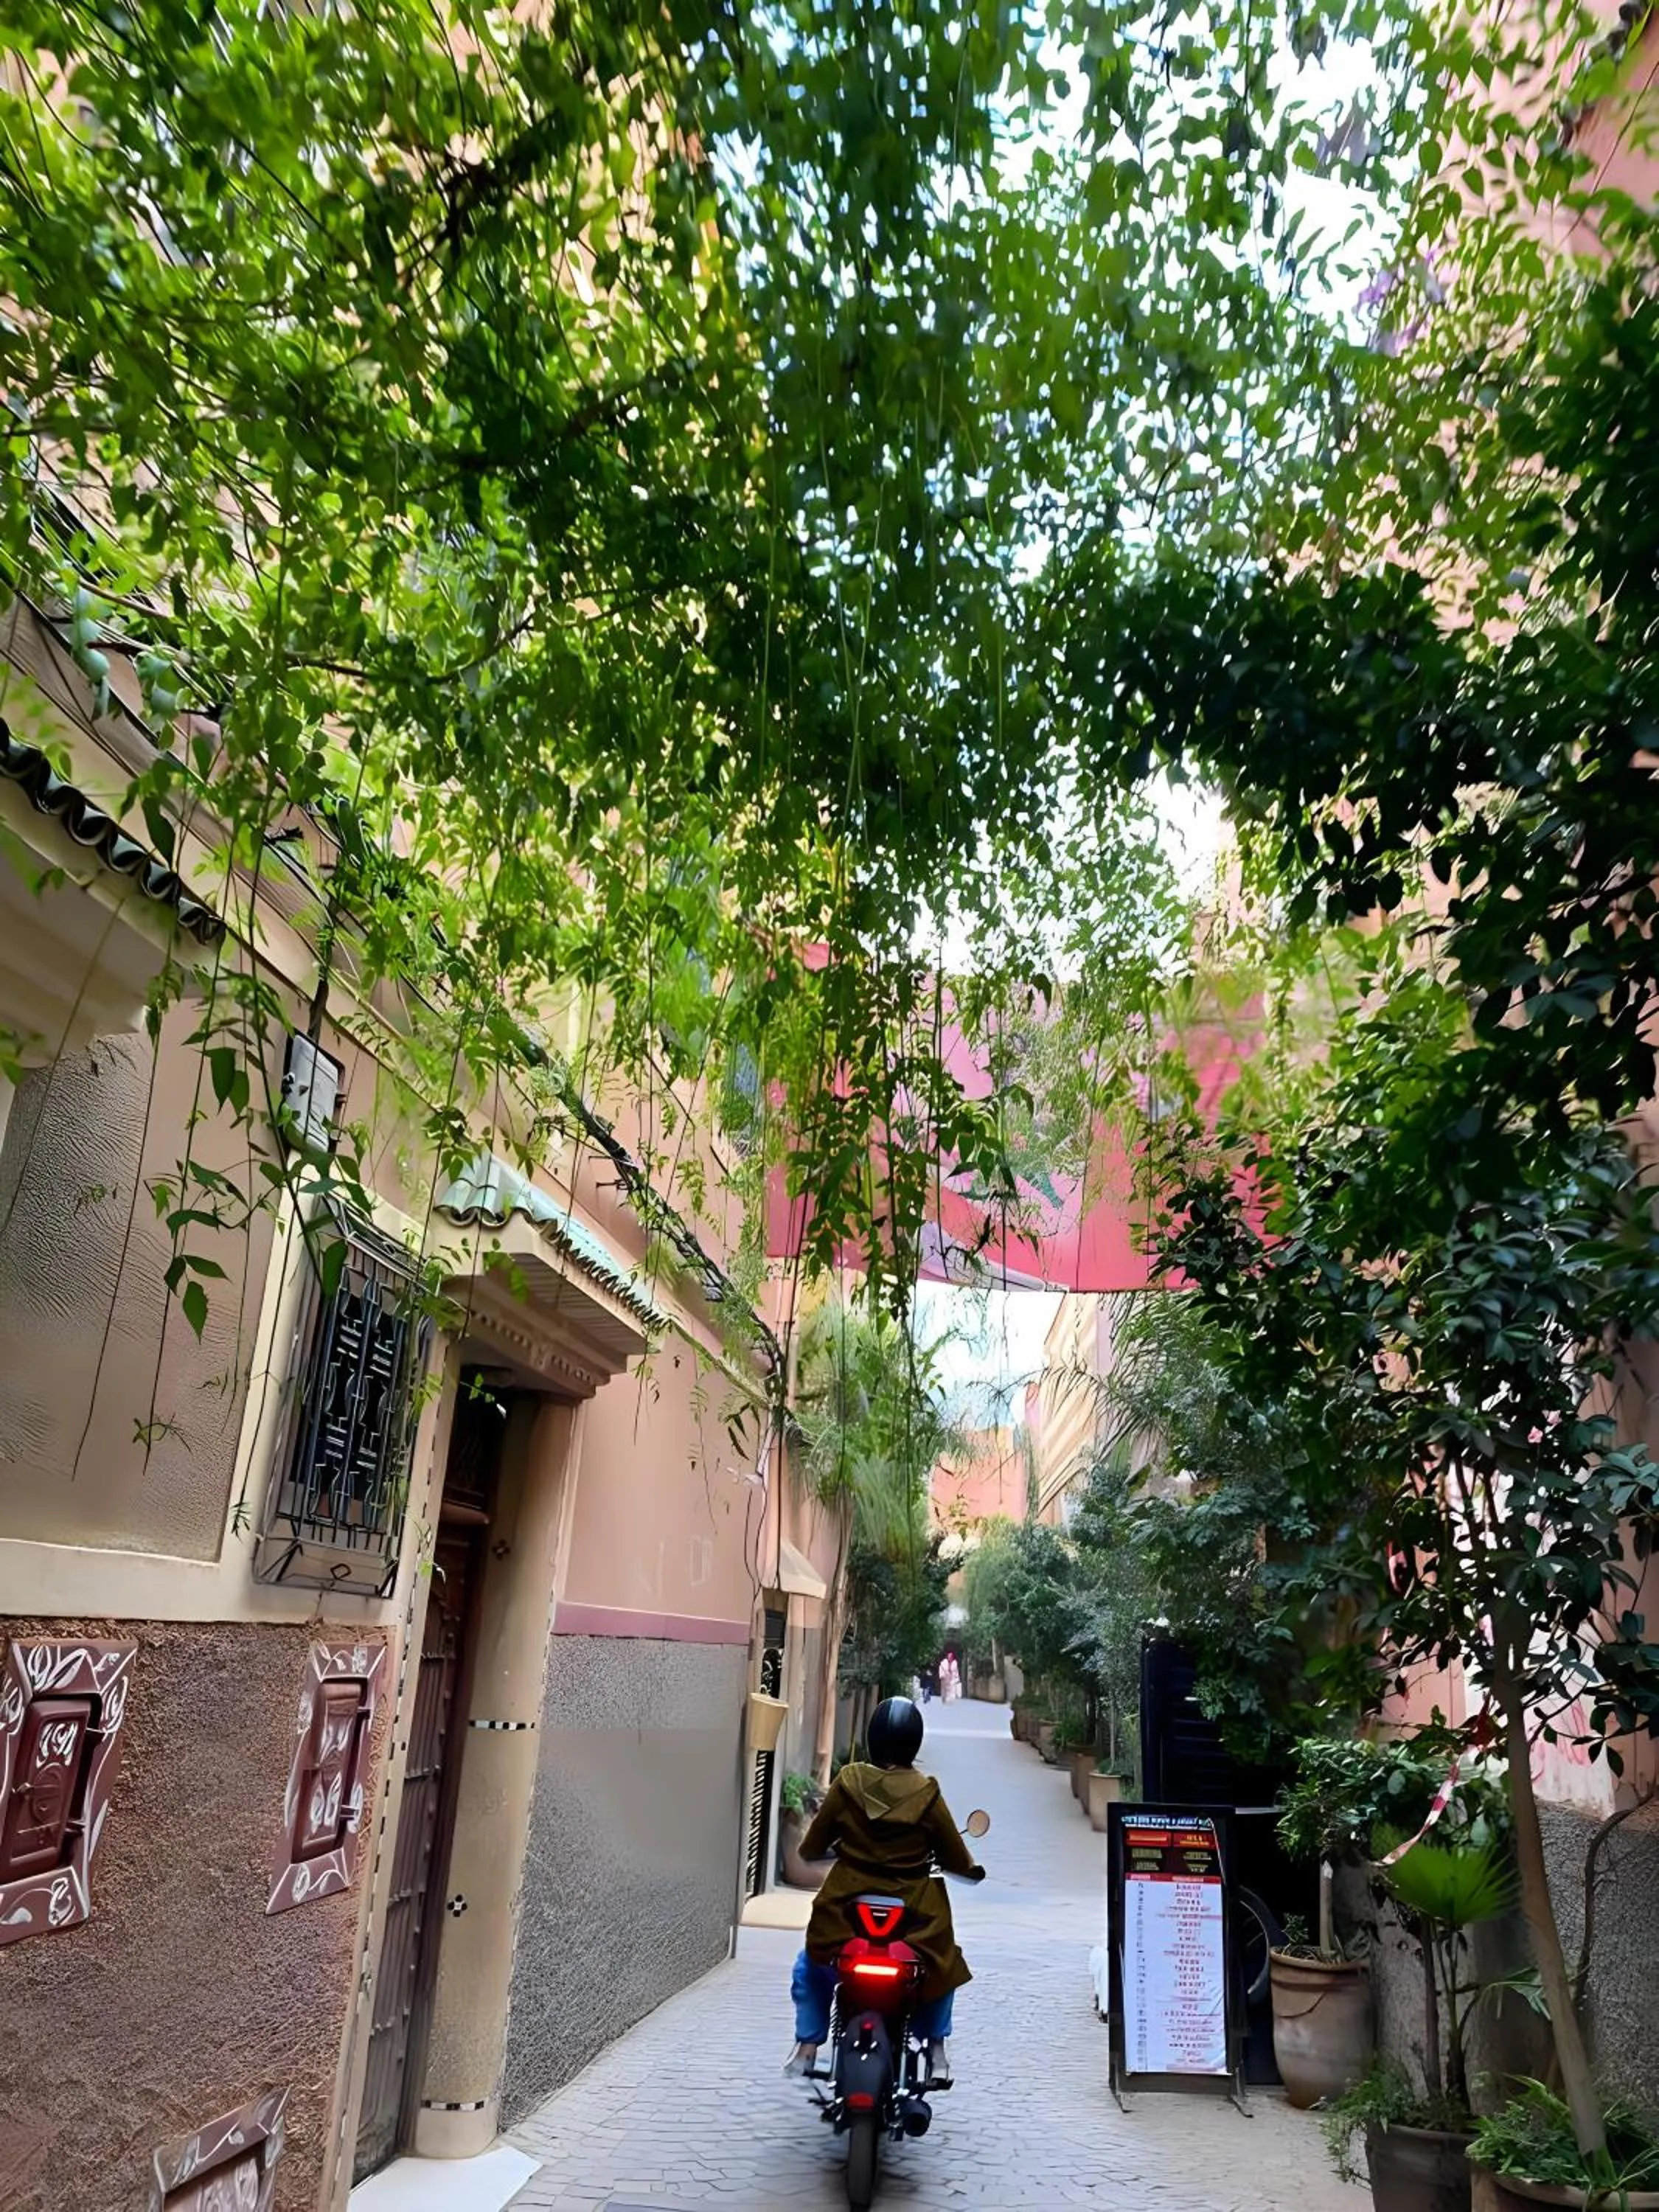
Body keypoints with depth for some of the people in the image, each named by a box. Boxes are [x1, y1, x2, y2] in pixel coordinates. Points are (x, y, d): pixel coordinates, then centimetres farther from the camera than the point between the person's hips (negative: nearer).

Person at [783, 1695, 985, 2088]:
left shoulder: (849, 1781, -10)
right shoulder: (926, 1792, -13)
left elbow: (812, 1847, 0)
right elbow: (957, 1860, -3)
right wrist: (974, 1870, 19)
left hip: (849, 1909, 1)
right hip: (914, 1916, -1)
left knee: (811, 1967, 29)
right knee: (943, 1965, 30)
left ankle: (807, 2046, 21)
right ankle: (937, 2044, 21)